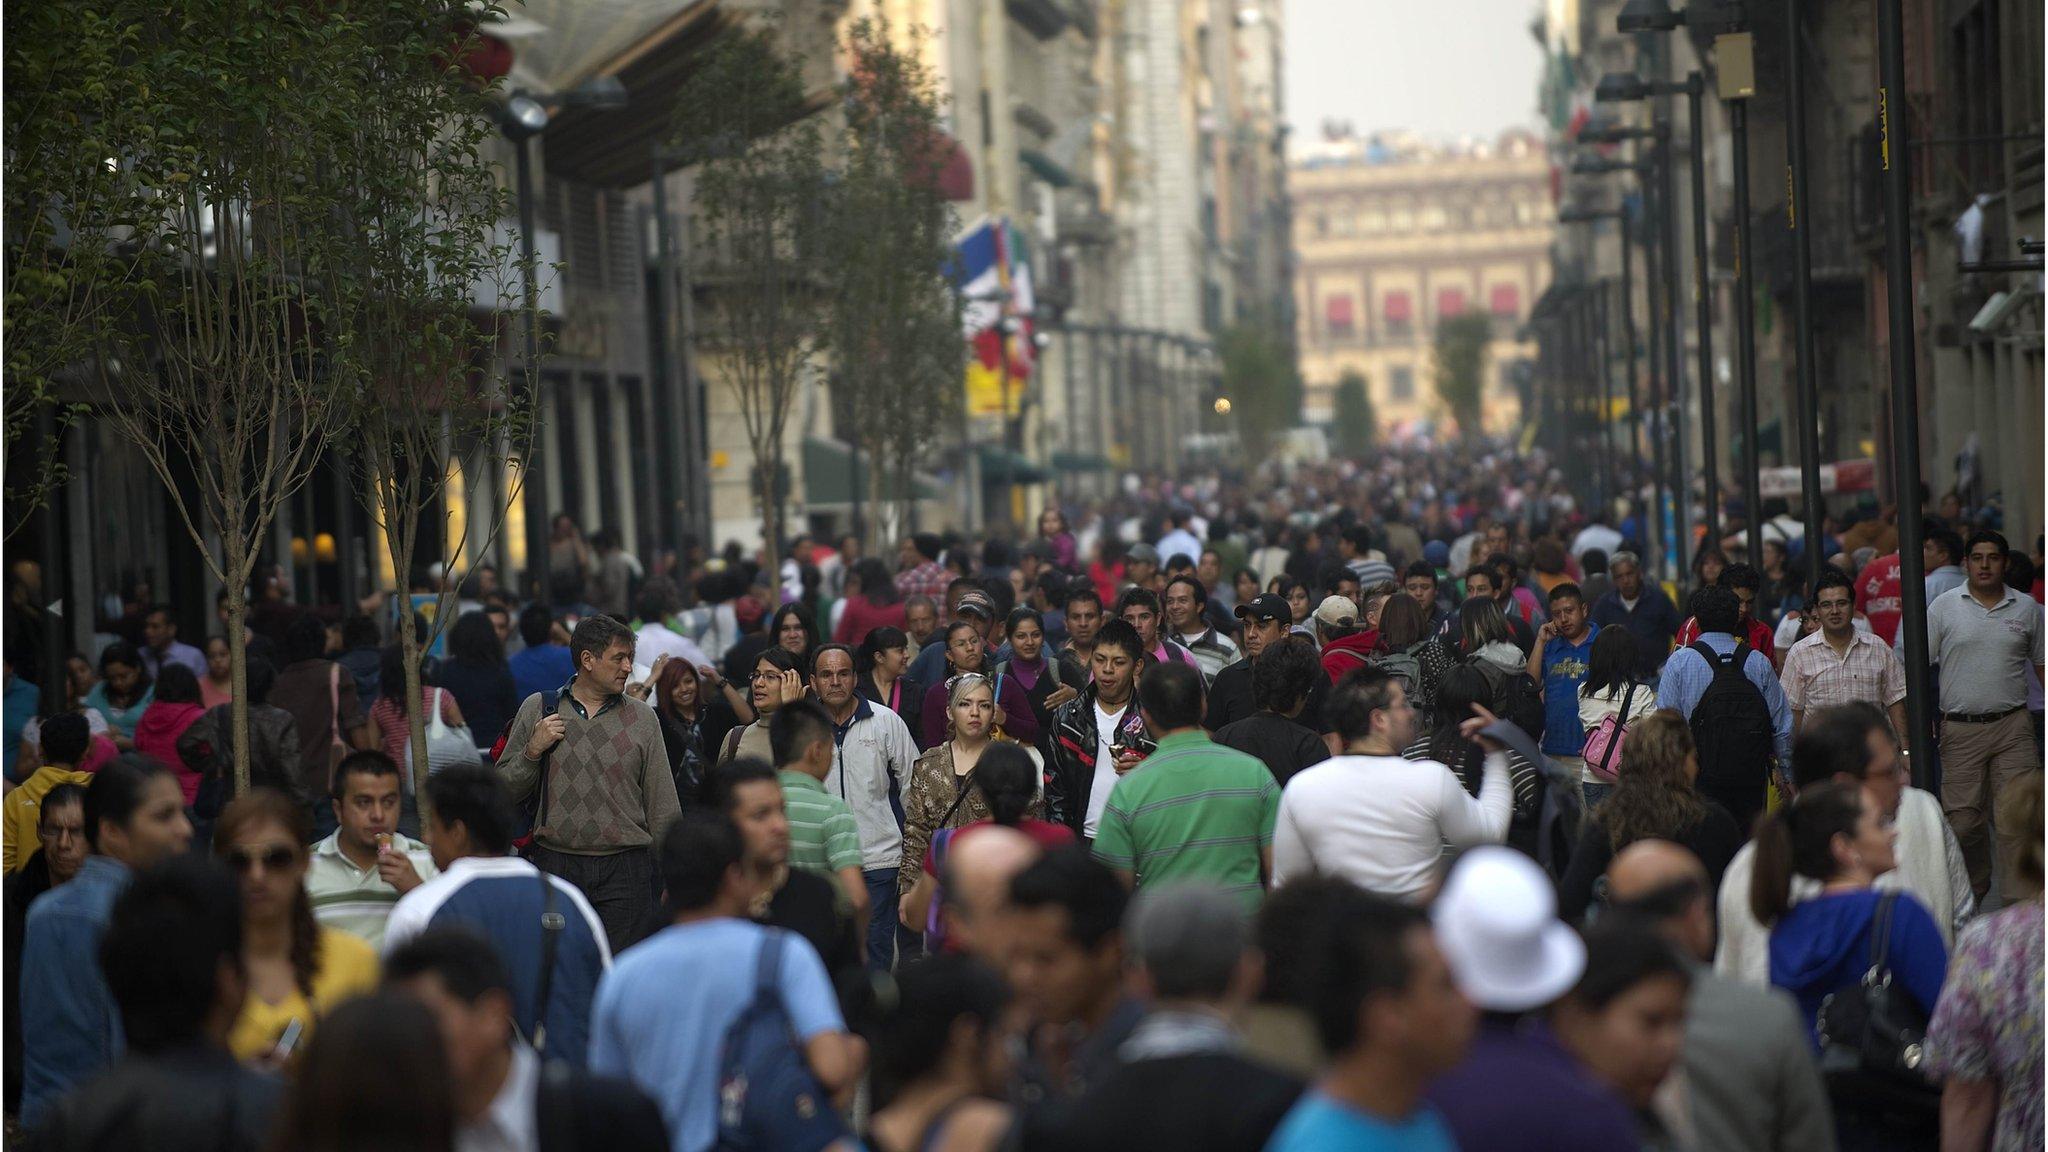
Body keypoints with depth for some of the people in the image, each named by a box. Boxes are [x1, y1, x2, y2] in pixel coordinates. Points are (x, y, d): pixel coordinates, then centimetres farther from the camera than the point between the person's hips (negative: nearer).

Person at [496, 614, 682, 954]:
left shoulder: (642, 718, 8)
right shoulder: (537, 709, 7)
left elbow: (663, 805, 10)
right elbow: (505, 791, 8)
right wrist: (533, 750, -8)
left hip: (626, 870, 0)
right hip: (555, 865, 0)